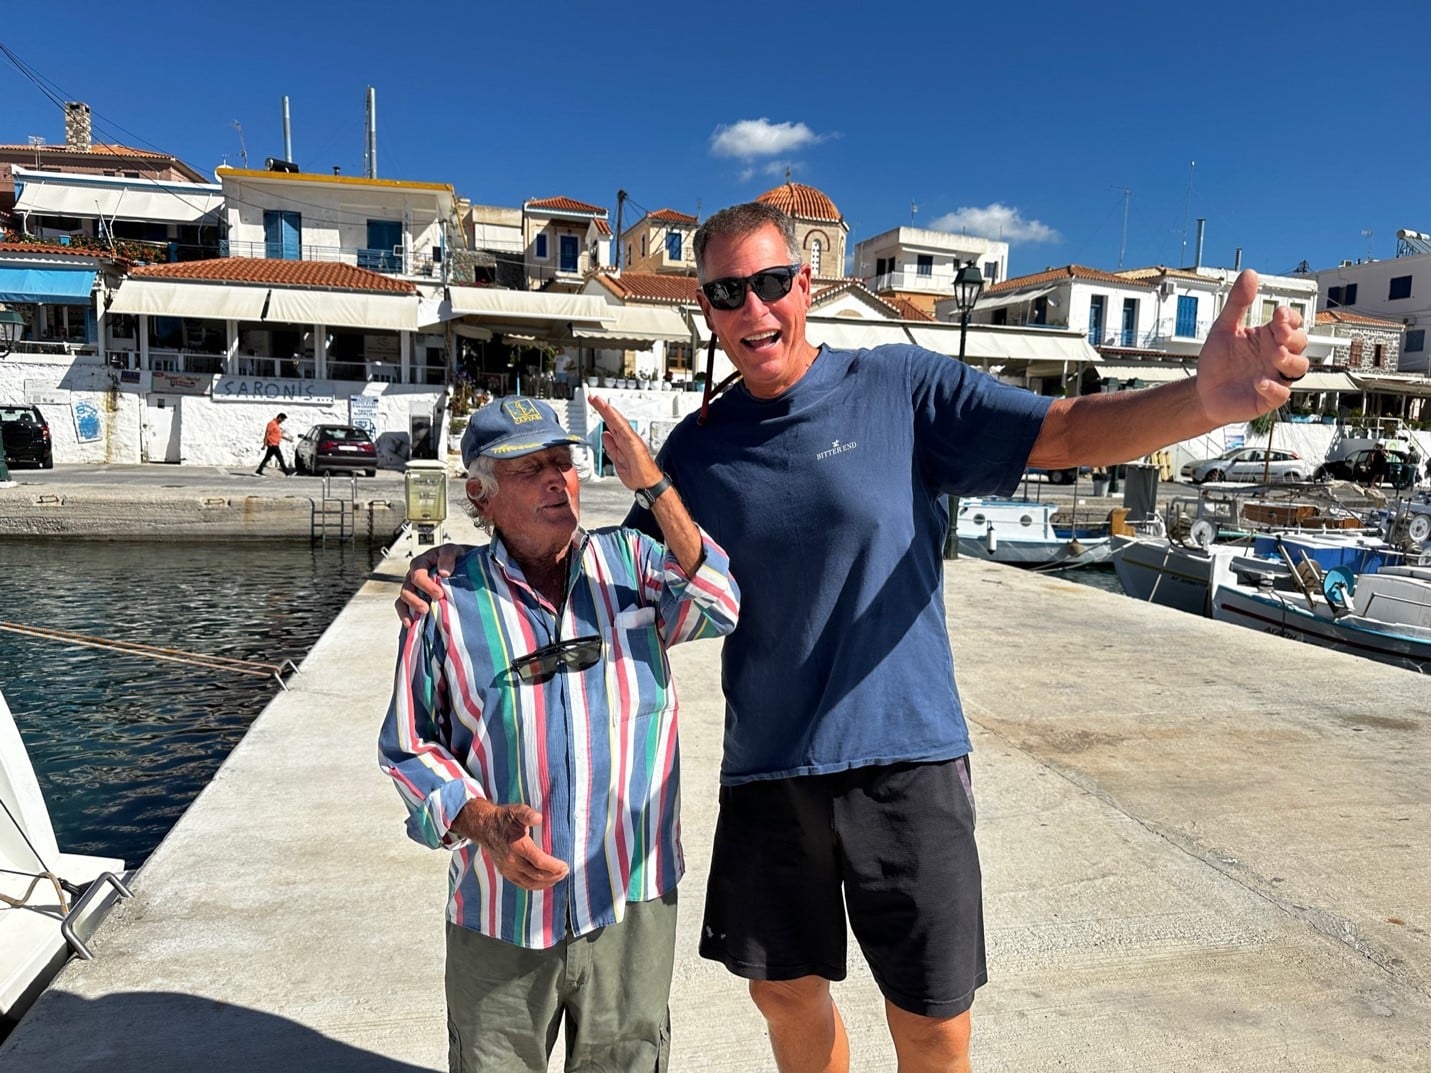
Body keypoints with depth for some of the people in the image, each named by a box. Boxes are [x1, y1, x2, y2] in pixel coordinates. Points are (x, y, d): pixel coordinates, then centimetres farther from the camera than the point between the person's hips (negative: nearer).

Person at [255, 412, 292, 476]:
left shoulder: (277, 425, 17)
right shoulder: (272, 424, -12)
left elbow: (279, 435, 25)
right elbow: (266, 434, -16)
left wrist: (287, 438, 18)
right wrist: (265, 444, -18)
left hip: (274, 445, 10)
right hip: (273, 445, -10)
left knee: (267, 458, 10)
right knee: (280, 458, -6)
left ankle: (259, 471, 12)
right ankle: (287, 473, -2)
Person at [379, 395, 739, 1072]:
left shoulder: (631, 560, -2)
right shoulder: (450, 604, -6)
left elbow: (719, 610, -19)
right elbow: (408, 746, 0)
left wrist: (652, 486, -24)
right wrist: (480, 822, -17)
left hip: (632, 903, 1)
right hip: (501, 916, 0)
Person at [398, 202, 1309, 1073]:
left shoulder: (902, 388, -5)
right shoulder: (698, 447, 4)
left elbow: (1068, 433, -12)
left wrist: (1206, 400, -32)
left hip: (907, 756, -2)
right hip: (765, 769, 3)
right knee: (785, 992, 19)